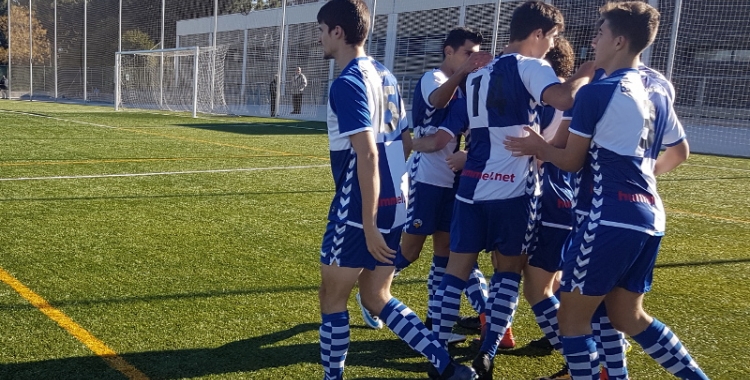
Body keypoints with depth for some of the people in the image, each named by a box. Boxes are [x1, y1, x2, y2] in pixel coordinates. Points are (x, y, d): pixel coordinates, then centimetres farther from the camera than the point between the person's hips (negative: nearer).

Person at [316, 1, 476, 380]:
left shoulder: (347, 83, -14)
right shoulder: (385, 75, 13)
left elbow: (367, 154, -22)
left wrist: (368, 224, -21)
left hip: (361, 209, -9)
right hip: (396, 203, 9)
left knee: (332, 296, 8)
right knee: (376, 297, 17)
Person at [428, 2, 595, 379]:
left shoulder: (477, 75, 18)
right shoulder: (529, 67, -6)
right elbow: (563, 99, -25)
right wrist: (585, 74, -6)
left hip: (472, 184, 6)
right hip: (511, 188, -5)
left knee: (457, 269, 9)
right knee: (508, 269, 12)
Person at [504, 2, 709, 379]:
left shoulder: (596, 92, -10)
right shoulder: (656, 94, 14)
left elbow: (572, 161, -4)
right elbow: (679, 153, 25)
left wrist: (539, 147, 14)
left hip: (612, 218, -9)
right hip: (648, 217, 9)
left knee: (572, 316, 4)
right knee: (628, 315, 22)